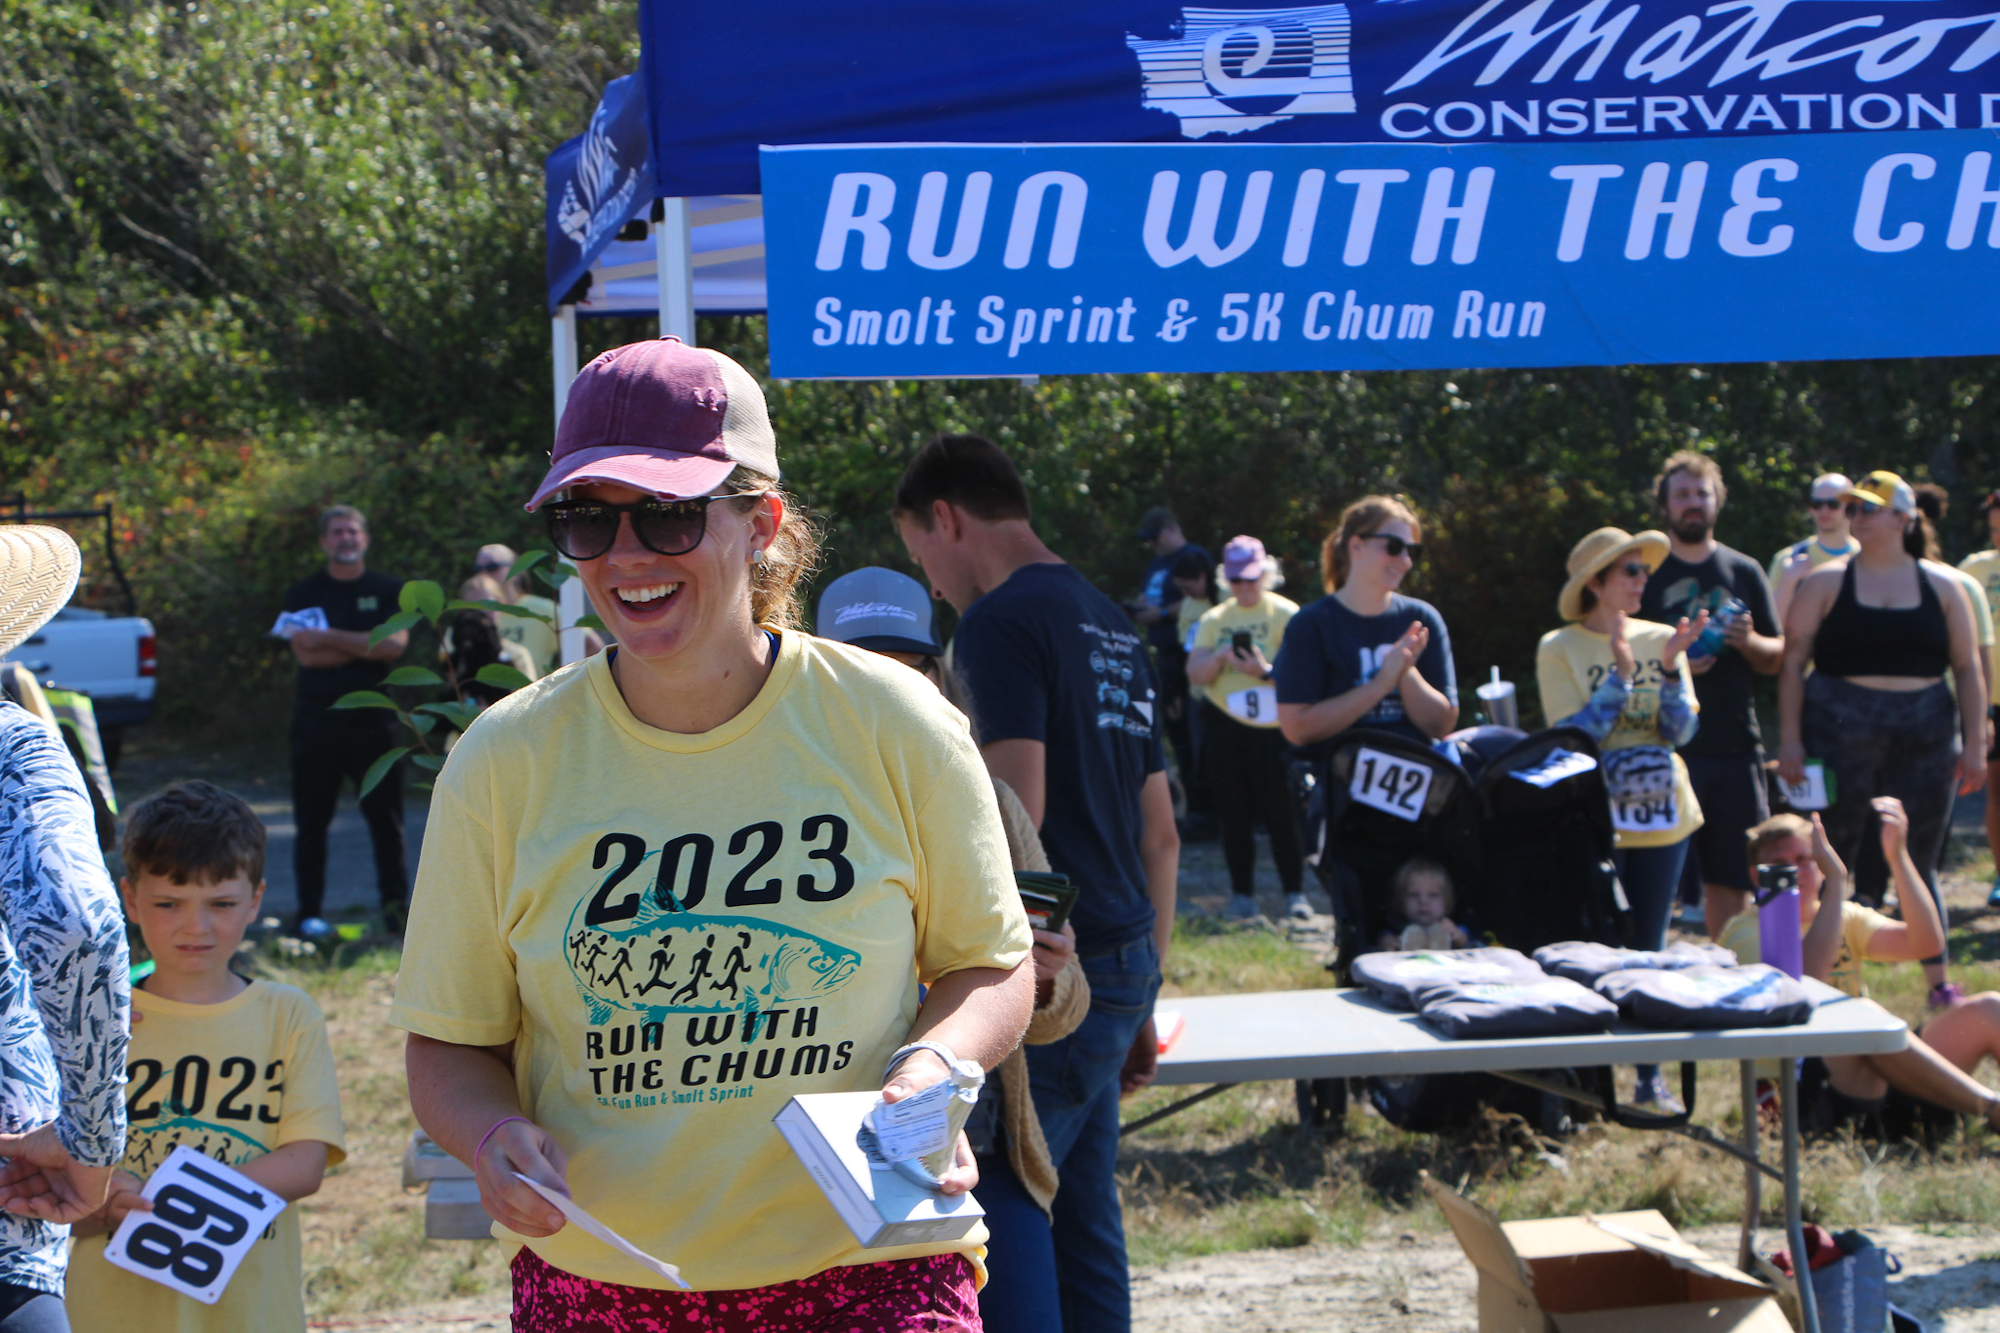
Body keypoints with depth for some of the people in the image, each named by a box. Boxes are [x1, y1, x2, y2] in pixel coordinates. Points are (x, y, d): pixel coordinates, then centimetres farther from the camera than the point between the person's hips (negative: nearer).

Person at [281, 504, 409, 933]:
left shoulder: (388, 591, 9)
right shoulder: (303, 595, 9)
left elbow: (395, 644, -7)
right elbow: (306, 654, -6)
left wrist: (330, 638, -8)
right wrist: (367, 646, -7)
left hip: (374, 717, 0)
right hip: (318, 717, 0)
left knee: (386, 817, -1)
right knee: (311, 821, 2)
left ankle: (396, 905, 5)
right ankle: (309, 911, 8)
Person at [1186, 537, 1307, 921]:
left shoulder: (1285, 614, 1)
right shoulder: (1213, 620, 13)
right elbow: (1195, 673, 5)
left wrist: (1265, 672, -24)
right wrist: (1219, 657, -14)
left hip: (1272, 726, -4)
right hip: (1223, 726, 4)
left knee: (1281, 813, -6)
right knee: (1234, 814, 6)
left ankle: (1295, 893, 2)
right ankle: (1242, 893, 12)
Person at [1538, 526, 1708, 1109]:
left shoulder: (1660, 640, 6)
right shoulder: (1559, 648, -5)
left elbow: (1683, 730, 0)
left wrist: (1670, 666, -14)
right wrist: (1619, 673, -19)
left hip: (1663, 816, 4)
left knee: (1649, 948, 9)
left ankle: (1650, 1075, 16)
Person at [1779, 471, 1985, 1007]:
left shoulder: (1941, 586, 8)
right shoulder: (1826, 582, 3)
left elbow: (1968, 668, 9)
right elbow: (1792, 660, 0)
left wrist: (1974, 744, 2)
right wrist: (1790, 739, -8)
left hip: (1925, 739, 2)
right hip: (1840, 736, -1)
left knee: (1920, 863, 7)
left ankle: (1939, 982, 13)